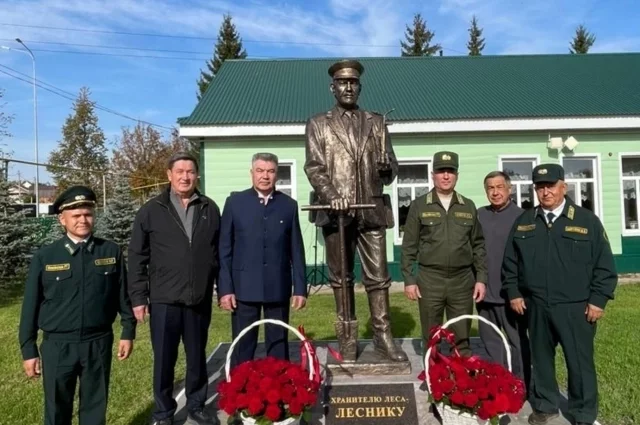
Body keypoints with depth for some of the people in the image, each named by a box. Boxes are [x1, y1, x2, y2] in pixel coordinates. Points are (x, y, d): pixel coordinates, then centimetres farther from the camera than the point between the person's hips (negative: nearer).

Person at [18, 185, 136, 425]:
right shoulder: (44, 257, -5)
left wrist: (128, 332, 4)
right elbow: (31, 306, 0)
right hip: (57, 345, 0)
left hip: (98, 344, 1)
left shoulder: (112, 252, -2)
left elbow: (123, 296, 3)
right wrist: (29, 350, 2)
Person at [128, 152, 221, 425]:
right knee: (164, 360, 11)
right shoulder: (151, 210, -1)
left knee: (197, 358, 15)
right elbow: (137, 257, 0)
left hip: (200, 300, 2)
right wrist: (138, 297, -3)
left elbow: (219, 253, 6)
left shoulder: (210, 209, 4)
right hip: (164, 300, -1)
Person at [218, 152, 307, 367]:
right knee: (243, 347, 7)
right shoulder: (234, 202, 1)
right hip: (244, 287, -1)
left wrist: (300, 288, 1)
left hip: (278, 288, 1)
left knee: (278, 346, 11)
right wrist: (225, 288, -5)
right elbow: (224, 249, 0)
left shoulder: (289, 205, 5)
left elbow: (296, 251, 4)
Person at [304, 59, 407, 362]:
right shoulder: (317, 124, 10)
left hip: (372, 210, 1)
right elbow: (314, 167, -2)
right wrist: (331, 196, -19)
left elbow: (390, 170, 12)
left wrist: (387, 167, -13)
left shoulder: (376, 123, 15)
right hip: (336, 211, -1)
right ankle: (347, 337, 18)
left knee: (378, 276, 2)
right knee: (341, 277, 7)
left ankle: (382, 335, 14)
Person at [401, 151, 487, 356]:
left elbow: (478, 245, 11)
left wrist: (481, 278, 4)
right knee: (431, 339, 8)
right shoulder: (419, 205, 1)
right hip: (430, 280, -1)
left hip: (462, 280, 2)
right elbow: (409, 247, 1)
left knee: (462, 340, 8)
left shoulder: (468, 206, 8)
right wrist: (409, 279, -3)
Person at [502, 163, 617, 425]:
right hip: (536, 307, 3)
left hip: (576, 308, -2)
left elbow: (604, 264, -2)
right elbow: (510, 261, 10)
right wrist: (513, 293, 4)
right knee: (541, 359, 15)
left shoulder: (587, 220, -2)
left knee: (580, 362, 7)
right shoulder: (523, 222, 6)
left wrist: (598, 299, -6)